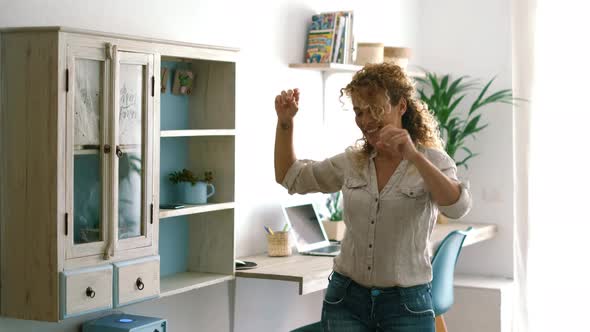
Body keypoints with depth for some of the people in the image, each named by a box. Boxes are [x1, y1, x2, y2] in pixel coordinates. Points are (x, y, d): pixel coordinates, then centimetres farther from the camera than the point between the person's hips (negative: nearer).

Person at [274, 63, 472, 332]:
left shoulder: (433, 161, -5)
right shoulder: (351, 161, 6)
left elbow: (458, 207, -25)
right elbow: (290, 178, 16)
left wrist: (414, 157, -37)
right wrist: (285, 122, 4)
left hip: (406, 304, -3)